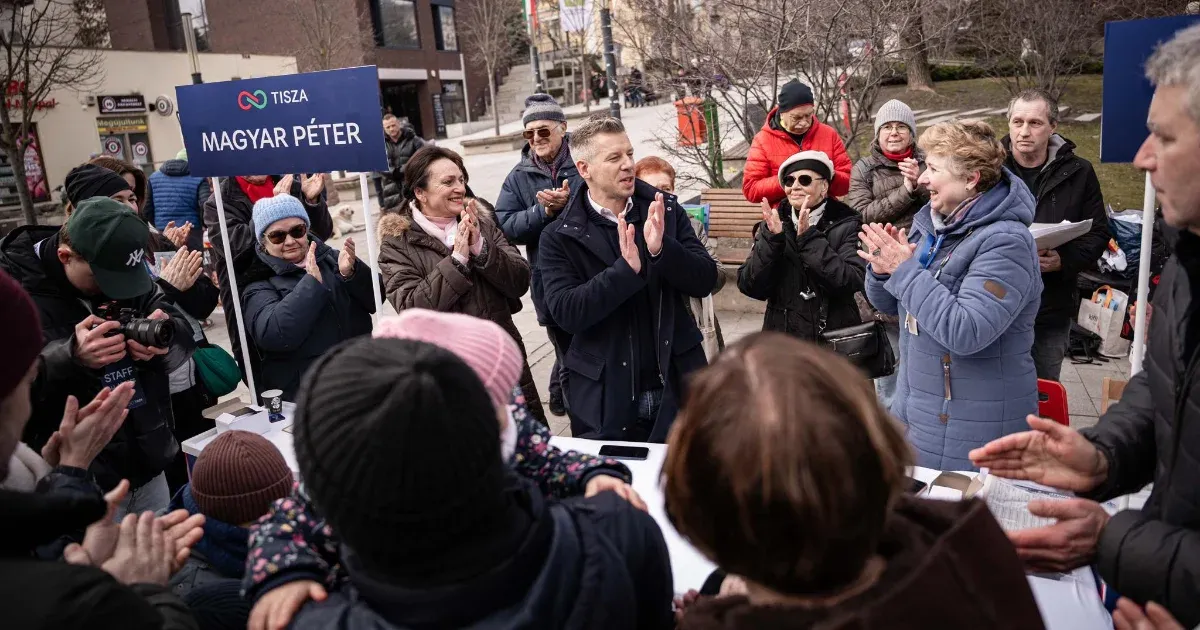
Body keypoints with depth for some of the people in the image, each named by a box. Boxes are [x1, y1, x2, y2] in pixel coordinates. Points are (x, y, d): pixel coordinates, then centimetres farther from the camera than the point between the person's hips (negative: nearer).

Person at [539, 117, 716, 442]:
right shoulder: (559, 237, -7)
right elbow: (564, 312, -17)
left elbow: (705, 281, -5)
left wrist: (662, 249, -23)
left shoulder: (665, 212, 0)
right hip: (605, 400, -2)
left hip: (676, 387, 2)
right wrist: (625, 269, -29)